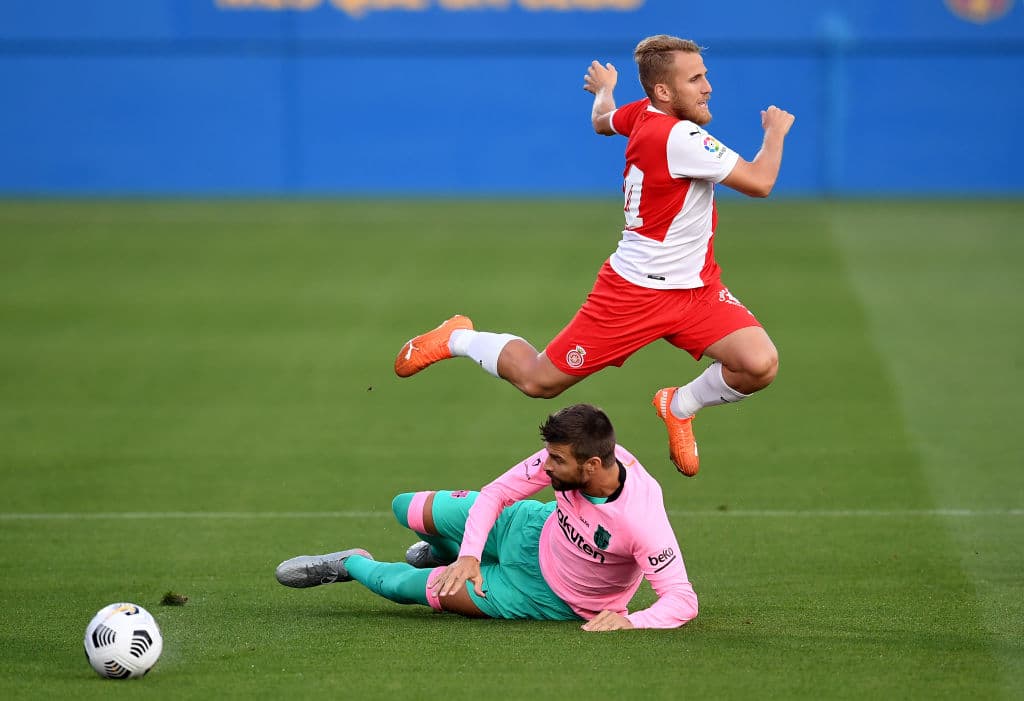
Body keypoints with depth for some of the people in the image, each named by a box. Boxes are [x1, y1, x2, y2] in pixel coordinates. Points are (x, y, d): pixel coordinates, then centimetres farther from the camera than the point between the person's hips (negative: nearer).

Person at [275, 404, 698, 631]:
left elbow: (683, 601, -37)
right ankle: (453, 552, 42)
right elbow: (496, 492, -12)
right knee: (407, 509, 6)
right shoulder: (567, 455, -26)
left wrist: (629, 621, -52)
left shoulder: (641, 520, -42)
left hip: (550, 596, -5)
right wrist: (469, 554, -23)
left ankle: (350, 566, 29)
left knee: (409, 585, -7)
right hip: (534, 531, 5)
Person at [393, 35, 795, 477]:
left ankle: (679, 407, 15)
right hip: (635, 290, -8)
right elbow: (759, 182, -25)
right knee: (539, 380, 3)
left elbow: (602, 121, 25)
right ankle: (458, 339, 32)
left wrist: (604, 89, 48)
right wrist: (776, 131, -7)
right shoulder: (679, 137, -26)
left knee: (759, 365, -15)